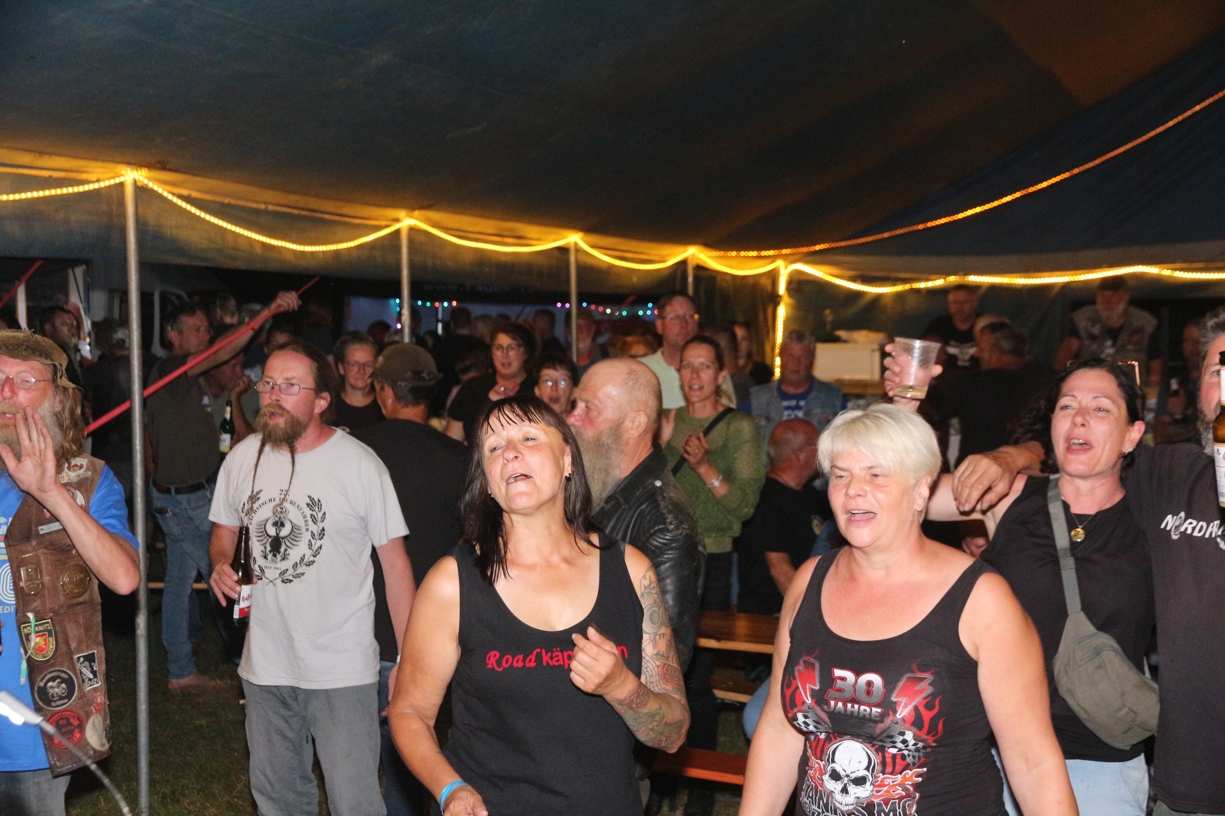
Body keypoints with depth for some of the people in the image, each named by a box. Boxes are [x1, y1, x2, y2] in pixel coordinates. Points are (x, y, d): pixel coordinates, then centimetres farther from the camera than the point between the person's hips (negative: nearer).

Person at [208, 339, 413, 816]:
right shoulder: (242, 458, 2)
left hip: (343, 670, -5)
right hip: (264, 668, 5)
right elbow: (224, 529, 19)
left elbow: (395, 562, -8)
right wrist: (220, 565, -6)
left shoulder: (360, 464, -11)